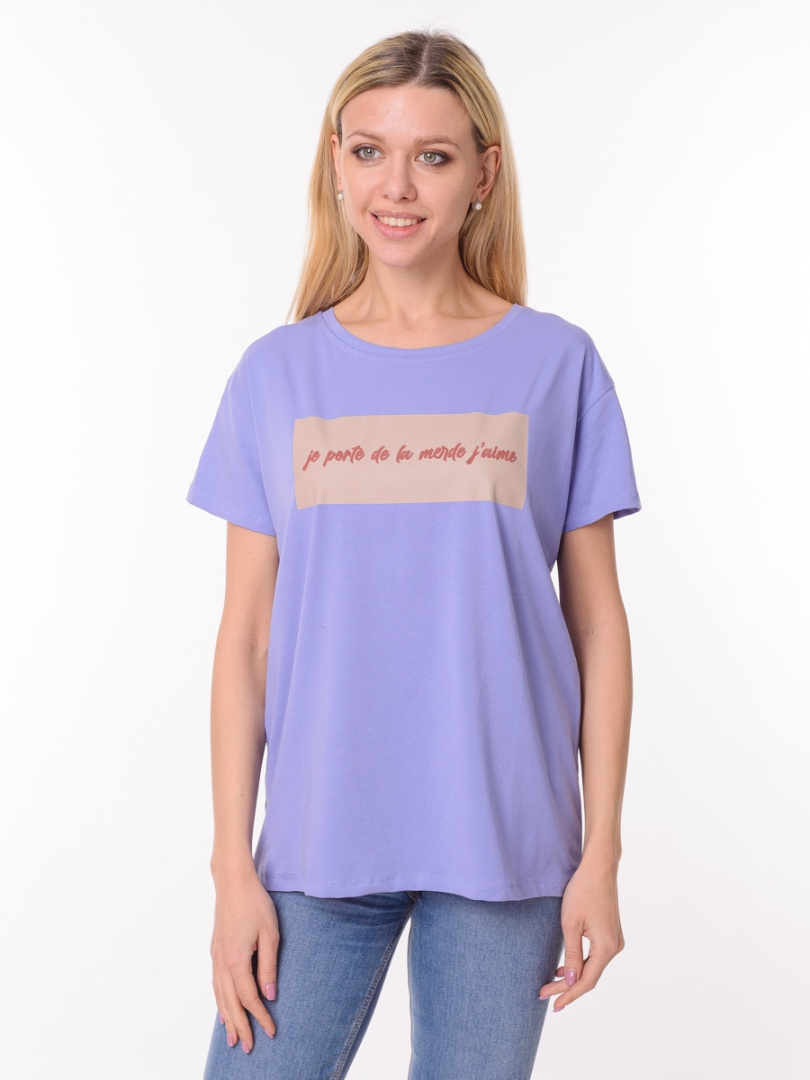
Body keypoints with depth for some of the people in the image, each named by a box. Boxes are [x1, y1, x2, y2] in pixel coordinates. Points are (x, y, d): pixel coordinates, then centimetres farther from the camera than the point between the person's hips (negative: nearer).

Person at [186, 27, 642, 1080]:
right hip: (318, 843, 1)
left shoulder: (557, 366, 0)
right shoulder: (278, 374, 2)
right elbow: (245, 637, 2)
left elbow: (596, 623, 1)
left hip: (504, 845, 0)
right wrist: (233, 865, 0)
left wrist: (601, 854, -1)